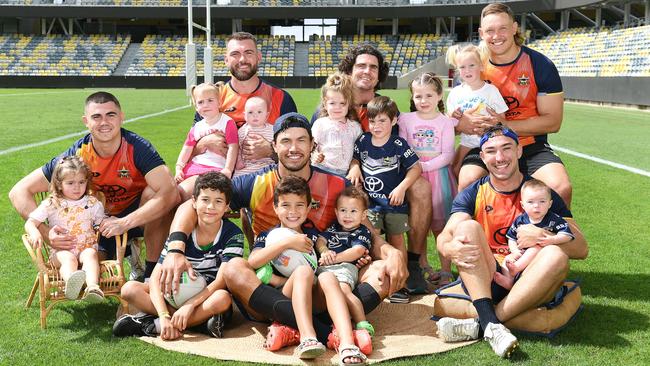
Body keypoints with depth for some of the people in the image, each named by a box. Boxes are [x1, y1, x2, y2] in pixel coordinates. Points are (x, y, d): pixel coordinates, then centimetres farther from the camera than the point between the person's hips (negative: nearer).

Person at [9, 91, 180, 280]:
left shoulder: (137, 147, -25)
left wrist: (124, 223, -43)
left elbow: (170, 192, -38)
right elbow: (19, 191, -17)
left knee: (153, 192, -33)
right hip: (99, 220, 2)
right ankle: (129, 252, 12)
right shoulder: (76, 155, -20)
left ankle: (151, 272, -16)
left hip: (135, 212, -2)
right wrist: (45, 231, -33)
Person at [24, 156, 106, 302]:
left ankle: (92, 286, -58)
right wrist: (35, 233, -22)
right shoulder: (51, 204, 4)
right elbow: (30, 223, -1)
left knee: (90, 254, -33)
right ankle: (70, 283, -67)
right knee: (68, 258, -34)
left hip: (86, 247, 1)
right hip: (61, 250, -1)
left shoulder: (93, 203, 10)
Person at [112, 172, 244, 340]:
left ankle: (150, 325, -29)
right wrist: (164, 315, -31)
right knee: (130, 289, -17)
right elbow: (156, 278, -15)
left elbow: (221, 281, -21)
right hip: (178, 294, 3)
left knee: (222, 298, -38)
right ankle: (198, 321, -27)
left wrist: (190, 305, -34)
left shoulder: (233, 235, -11)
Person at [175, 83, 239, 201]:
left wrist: (227, 170, -19)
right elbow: (187, 148, 16)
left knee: (182, 191, -24)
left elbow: (233, 148, -10)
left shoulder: (227, 122, -2)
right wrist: (179, 168, 2)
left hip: (215, 168, -7)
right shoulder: (196, 127, 17)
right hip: (194, 165, 7)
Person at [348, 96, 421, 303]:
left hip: (394, 202, -2)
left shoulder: (399, 145, -8)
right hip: (370, 202, 2)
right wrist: (354, 167, -3)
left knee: (396, 240, 9)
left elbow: (416, 168, -5)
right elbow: (355, 158, 19)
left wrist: (402, 188, -14)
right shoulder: (363, 142, 1)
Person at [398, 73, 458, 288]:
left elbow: (447, 155, -6)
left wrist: (425, 166, -15)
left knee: (440, 226, -2)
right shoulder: (406, 120, 5)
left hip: (438, 175, -2)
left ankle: (446, 271, 5)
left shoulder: (445, 122, -1)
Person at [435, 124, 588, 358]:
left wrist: (542, 236, -18)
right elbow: (445, 235, -9)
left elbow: (581, 249, 0)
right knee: (468, 227, -22)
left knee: (556, 256, -29)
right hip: (484, 280, 0)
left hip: (527, 284, 0)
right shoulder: (472, 195, 7)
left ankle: (477, 326, -32)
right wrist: (450, 248, -34)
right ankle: (491, 324, -38)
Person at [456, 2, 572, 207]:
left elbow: (553, 121, -5)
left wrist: (504, 125, -17)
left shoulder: (540, 65, -2)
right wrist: (463, 123, -17)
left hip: (532, 148, 0)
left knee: (561, 188, -26)